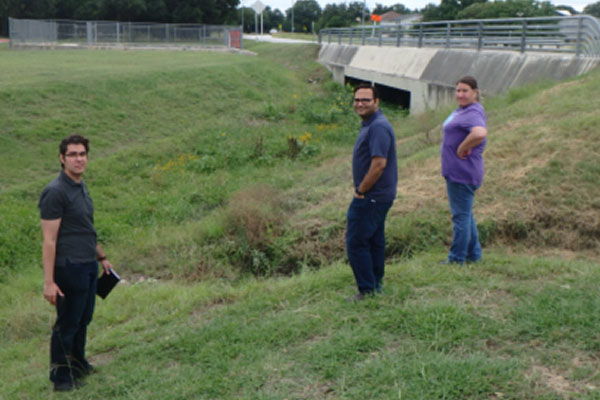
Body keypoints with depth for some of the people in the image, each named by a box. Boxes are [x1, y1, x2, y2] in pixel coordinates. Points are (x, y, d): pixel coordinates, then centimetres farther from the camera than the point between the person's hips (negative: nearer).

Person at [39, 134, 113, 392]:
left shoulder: (81, 187, 10)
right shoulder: (55, 192, -17)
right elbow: (49, 240, -19)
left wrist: (101, 257, 26)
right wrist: (49, 282, -20)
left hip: (89, 267, 8)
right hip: (70, 268, -8)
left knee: (83, 320, 19)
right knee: (67, 324, 4)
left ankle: (78, 364, 36)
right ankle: (61, 377, 19)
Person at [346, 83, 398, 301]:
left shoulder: (378, 127, -21)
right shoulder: (369, 124, 13)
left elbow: (379, 164, -27)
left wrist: (361, 190, -16)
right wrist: (362, 189, 13)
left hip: (372, 197, -11)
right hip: (377, 196, 11)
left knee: (356, 242, -5)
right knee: (374, 240, 18)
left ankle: (367, 290, 4)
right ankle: (376, 283, 30)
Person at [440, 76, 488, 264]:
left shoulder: (473, 113, -17)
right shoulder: (460, 110, 14)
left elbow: (480, 133, -38)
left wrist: (462, 149, -25)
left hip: (463, 173, -11)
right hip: (456, 171, 11)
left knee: (461, 215, -2)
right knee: (465, 214, 18)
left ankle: (457, 258, 6)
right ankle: (473, 254, 29)